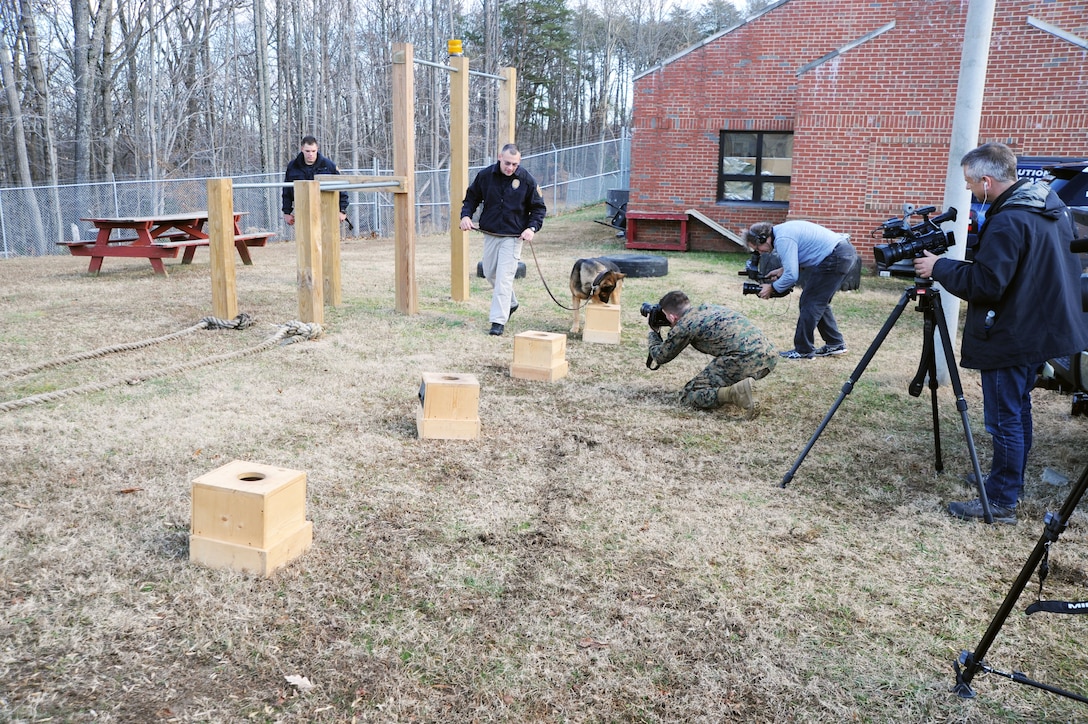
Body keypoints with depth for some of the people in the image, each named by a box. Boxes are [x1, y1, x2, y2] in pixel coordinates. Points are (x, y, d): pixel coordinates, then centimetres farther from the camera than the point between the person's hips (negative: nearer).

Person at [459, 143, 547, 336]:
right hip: (490, 235, 4)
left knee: (504, 278, -10)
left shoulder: (527, 180, -9)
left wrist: (532, 227, -15)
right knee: (489, 273, 16)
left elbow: (539, 208, 0)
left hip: (513, 237, -4)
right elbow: (471, 197, 10)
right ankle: (511, 303, 40)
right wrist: (466, 215, -8)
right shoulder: (485, 175, -3)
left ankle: (499, 320, -6)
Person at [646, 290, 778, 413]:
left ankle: (734, 392, -18)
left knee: (688, 395, 4)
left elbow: (660, 357, 18)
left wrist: (653, 333, 36)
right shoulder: (709, 307, 23)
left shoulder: (683, 325, 2)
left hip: (744, 360, -8)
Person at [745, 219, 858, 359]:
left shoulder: (783, 239, -17)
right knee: (820, 303, 18)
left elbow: (791, 276, -21)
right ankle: (835, 344, 24)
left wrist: (772, 288, -5)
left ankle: (803, 351, 1)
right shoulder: (782, 230, 14)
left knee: (810, 304, -4)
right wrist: (782, 270, 16)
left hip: (836, 257, -10)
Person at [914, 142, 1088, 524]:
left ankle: (1001, 502, 8)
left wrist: (939, 267, -13)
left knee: (1004, 419, -1)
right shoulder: (1052, 205, 7)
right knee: (1017, 411, 21)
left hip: (1012, 340, -10)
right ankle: (1008, 481, 34)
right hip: (1044, 330, 10)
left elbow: (985, 284, -25)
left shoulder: (1008, 222, -24)